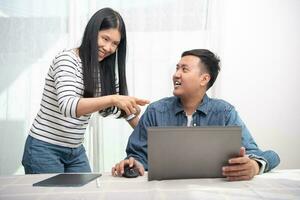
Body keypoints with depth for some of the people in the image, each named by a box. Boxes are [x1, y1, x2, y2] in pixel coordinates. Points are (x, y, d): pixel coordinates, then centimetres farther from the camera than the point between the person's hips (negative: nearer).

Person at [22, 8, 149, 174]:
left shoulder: (104, 70, 5)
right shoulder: (66, 59, -15)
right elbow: (67, 106, -31)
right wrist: (112, 99, -42)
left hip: (76, 152, 6)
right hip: (45, 149, -6)